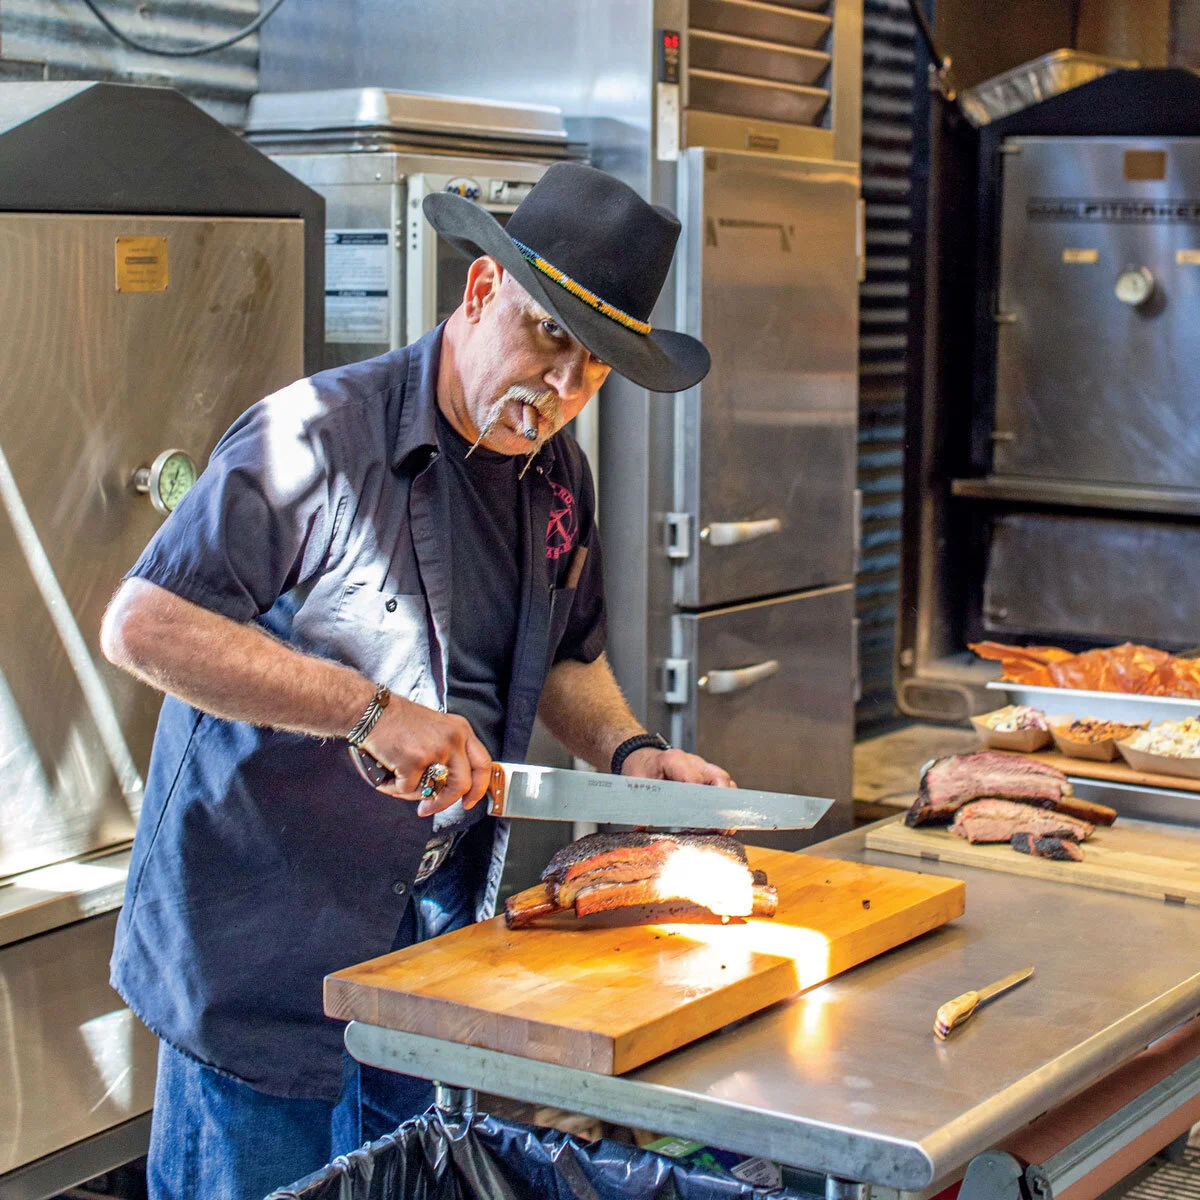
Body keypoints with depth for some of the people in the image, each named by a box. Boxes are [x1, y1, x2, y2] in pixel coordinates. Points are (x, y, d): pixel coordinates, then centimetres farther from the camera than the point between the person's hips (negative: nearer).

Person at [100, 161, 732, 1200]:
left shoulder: (559, 475, 6)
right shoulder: (314, 439, -18)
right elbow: (140, 626, -23)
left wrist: (628, 754, 0)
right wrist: (371, 710, -27)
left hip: (437, 935, 7)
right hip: (265, 945, -7)